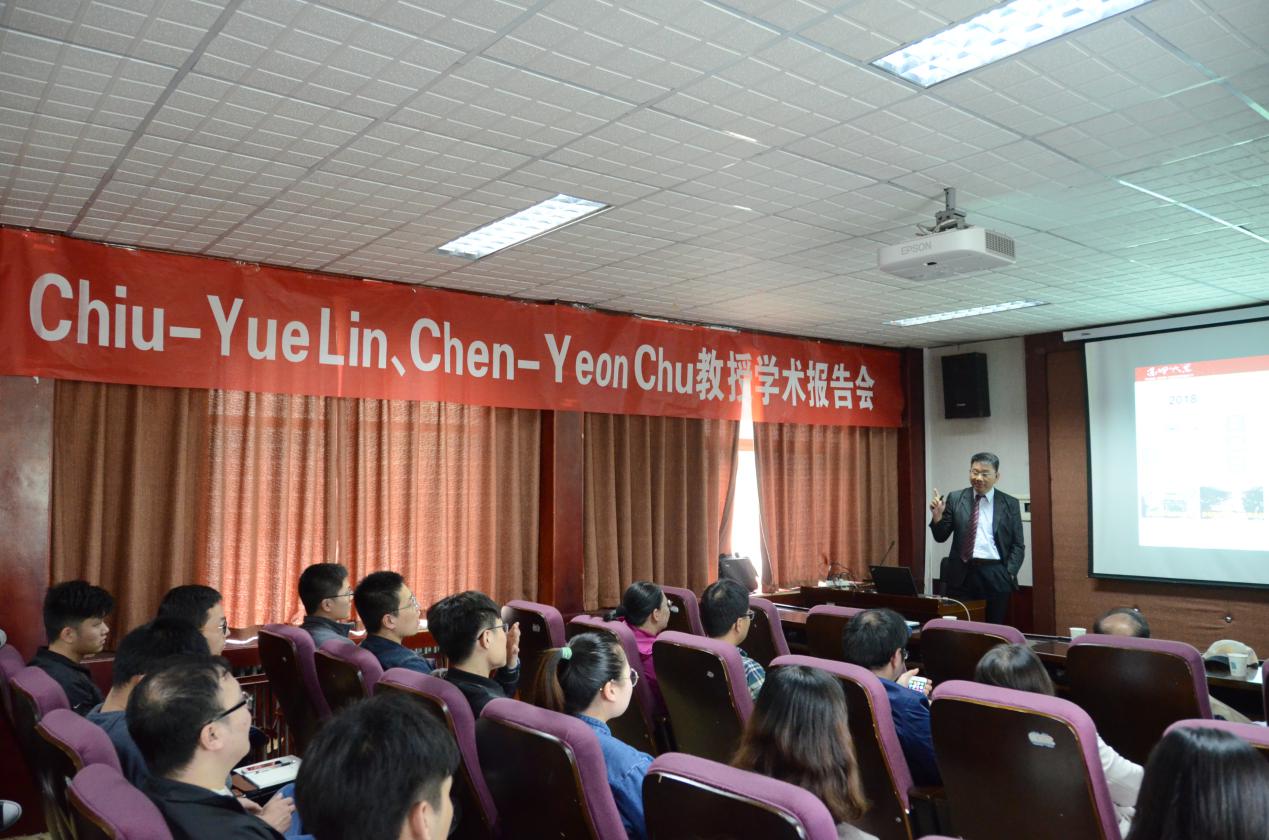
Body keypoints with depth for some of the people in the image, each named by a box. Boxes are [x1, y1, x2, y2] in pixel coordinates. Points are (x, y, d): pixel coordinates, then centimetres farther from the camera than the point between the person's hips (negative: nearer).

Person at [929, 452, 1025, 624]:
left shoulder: (1010, 503, 5)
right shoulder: (955, 498, 5)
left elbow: (1017, 544, 5)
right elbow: (941, 537, 5)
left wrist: (1009, 573, -7)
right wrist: (937, 516, -13)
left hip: (996, 575, 0)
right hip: (961, 573, 0)